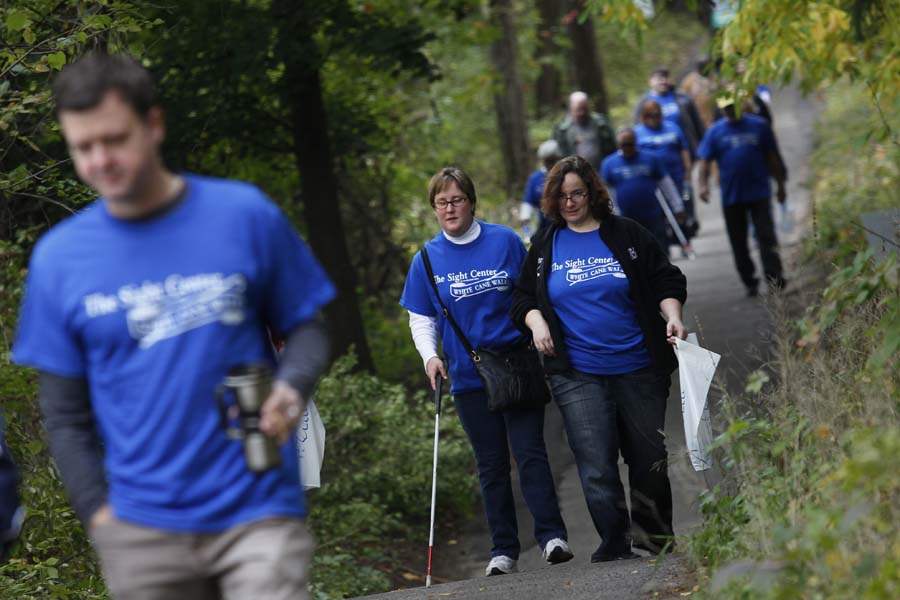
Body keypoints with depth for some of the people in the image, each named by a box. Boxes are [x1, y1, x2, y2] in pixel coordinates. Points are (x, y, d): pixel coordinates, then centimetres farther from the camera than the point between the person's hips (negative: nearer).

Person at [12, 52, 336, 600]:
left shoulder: (246, 215, -1)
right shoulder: (58, 257, 3)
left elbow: (305, 328, 8)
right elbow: (65, 413, 8)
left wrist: (291, 389, -13)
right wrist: (99, 511, 0)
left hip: (258, 511, -1)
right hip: (143, 530, 2)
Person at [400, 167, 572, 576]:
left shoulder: (505, 241, -1)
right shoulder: (426, 259, 3)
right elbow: (421, 319, 7)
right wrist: (429, 356, -10)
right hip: (469, 376, 2)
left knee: (530, 453, -8)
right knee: (491, 465, 8)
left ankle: (552, 535, -5)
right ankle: (503, 550, 13)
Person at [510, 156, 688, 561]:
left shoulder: (627, 235, 6)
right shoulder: (544, 247, 11)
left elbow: (665, 280, 8)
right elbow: (522, 297, 17)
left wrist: (672, 315, -10)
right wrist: (536, 321, -4)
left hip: (638, 368, 0)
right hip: (577, 375, 0)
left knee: (650, 458, 6)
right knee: (596, 466, -9)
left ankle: (655, 536, 22)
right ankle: (614, 543, -1)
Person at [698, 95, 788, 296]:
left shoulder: (759, 126, 3)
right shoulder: (715, 132, 4)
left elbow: (772, 158, 9)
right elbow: (705, 161, 0)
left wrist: (780, 185, 11)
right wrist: (703, 184, -16)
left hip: (759, 194, -1)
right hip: (731, 196, 2)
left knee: (766, 236, -10)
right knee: (738, 242, 6)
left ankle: (774, 277, -11)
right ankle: (750, 282, 16)